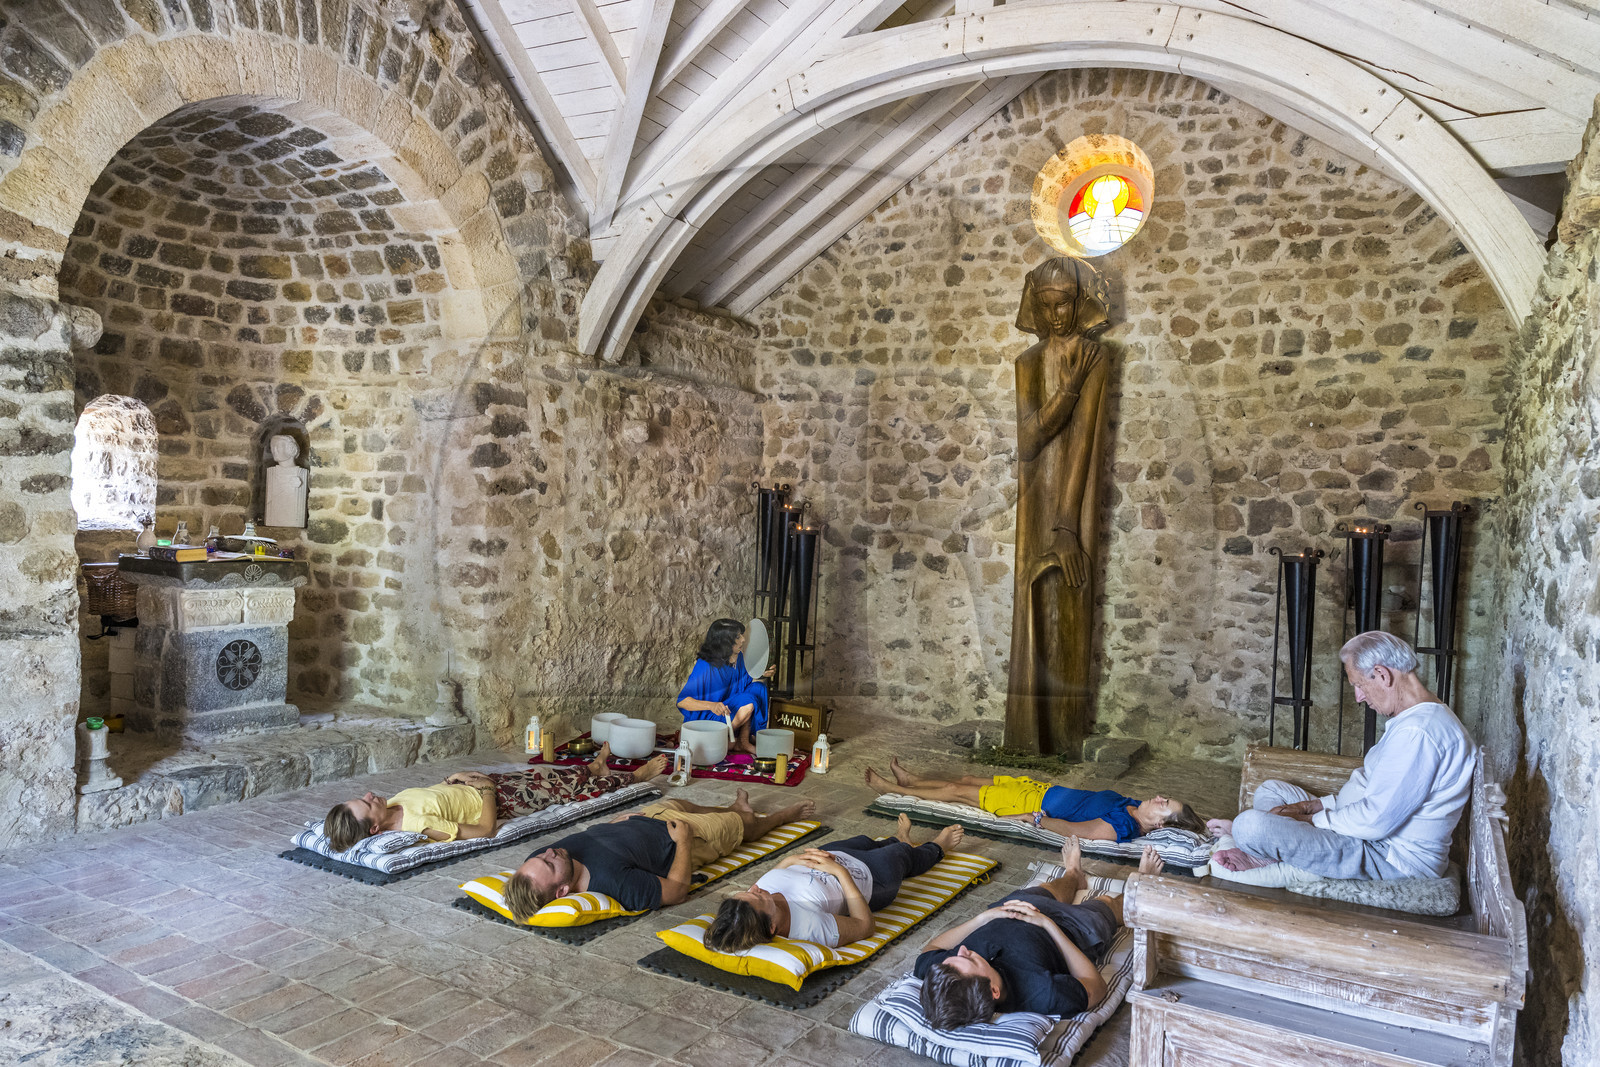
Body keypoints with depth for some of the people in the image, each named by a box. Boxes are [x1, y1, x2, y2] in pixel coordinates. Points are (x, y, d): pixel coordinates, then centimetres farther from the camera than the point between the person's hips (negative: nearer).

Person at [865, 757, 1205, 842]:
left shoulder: (1119, 827, -27)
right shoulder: (1128, 804, -2)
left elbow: (1077, 830, -28)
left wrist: (1037, 819, -19)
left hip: (1037, 803, -7)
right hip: (1042, 790, 7)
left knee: (958, 791, 2)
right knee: (969, 779, 18)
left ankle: (893, 788, 21)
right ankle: (910, 779, 39)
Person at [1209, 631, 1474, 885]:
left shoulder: (1417, 732, -25)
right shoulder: (1413, 719, 12)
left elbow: (1375, 821, -26)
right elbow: (1370, 786, 17)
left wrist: (1307, 820, -12)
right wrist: (1311, 806, 6)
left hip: (1393, 859, -12)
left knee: (1250, 826, -26)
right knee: (1270, 790, 20)